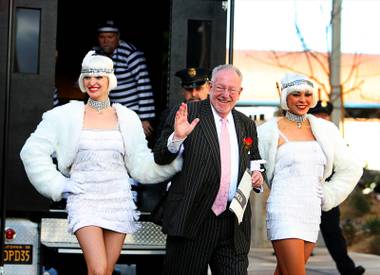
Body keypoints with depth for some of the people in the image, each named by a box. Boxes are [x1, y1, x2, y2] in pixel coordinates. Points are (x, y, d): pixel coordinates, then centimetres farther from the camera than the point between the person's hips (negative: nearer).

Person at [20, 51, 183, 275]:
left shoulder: (127, 118, 6)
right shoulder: (67, 115, 0)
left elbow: (141, 165, 8)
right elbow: (33, 151, 3)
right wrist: (58, 185, -3)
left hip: (119, 200, 2)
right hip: (84, 200, -2)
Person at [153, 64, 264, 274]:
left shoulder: (247, 125, 15)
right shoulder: (188, 114, 0)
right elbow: (160, 158, -3)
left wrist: (257, 177, 4)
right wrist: (177, 137, -22)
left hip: (234, 224, 4)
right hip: (192, 220, -3)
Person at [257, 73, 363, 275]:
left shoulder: (324, 130, 10)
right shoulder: (270, 131, -2)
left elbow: (351, 169, 17)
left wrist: (327, 197, 11)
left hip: (312, 213, 4)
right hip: (284, 211, -4)